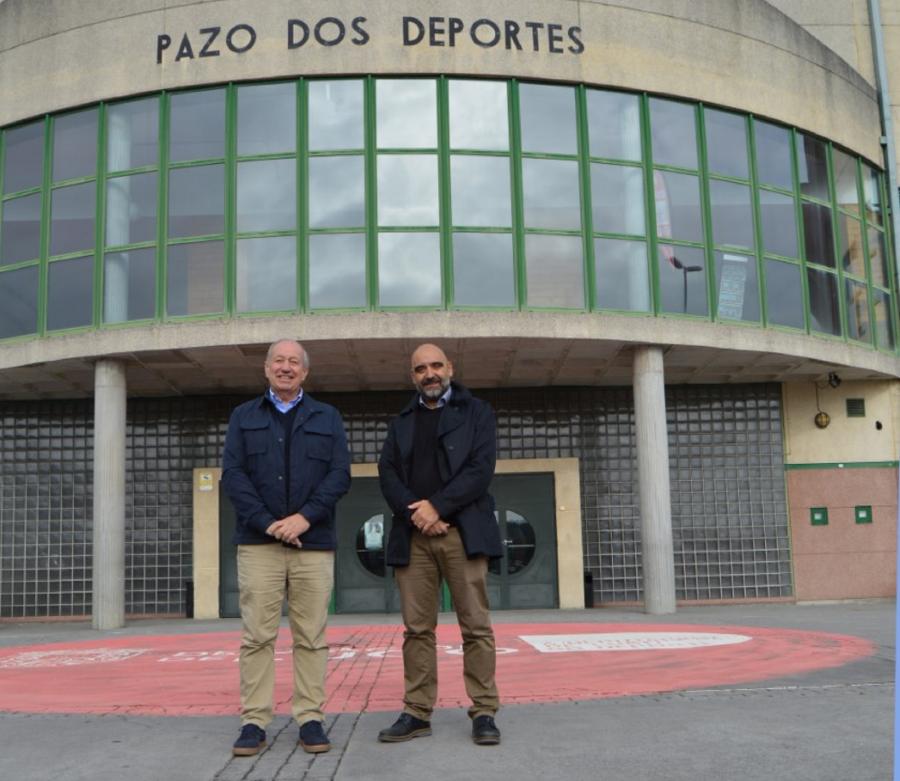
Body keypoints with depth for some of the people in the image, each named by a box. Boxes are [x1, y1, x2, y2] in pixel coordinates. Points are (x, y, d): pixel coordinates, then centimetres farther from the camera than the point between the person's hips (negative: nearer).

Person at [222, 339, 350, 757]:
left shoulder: (327, 418, 13)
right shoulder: (243, 417, 13)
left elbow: (340, 474, 3)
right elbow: (232, 474, 2)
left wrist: (305, 517, -12)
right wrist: (266, 522, -11)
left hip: (314, 542, 0)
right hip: (258, 542, 0)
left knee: (311, 636, 2)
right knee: (256, 636, -1)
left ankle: (310, 719, 7)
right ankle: (253, 721, 4)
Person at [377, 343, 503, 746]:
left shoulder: (476, 411, 9)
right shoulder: (401, 422, 19)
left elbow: (481, 468, -3)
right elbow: (387, 473, 7)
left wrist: (437, 506, -11)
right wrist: (415, 513, -10)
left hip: (462, 531, -3)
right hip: (413, 535, 3)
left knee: (475, 625, -3)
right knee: (417, 628, 4)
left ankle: (484, 712, 3)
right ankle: (417, 713, 10)